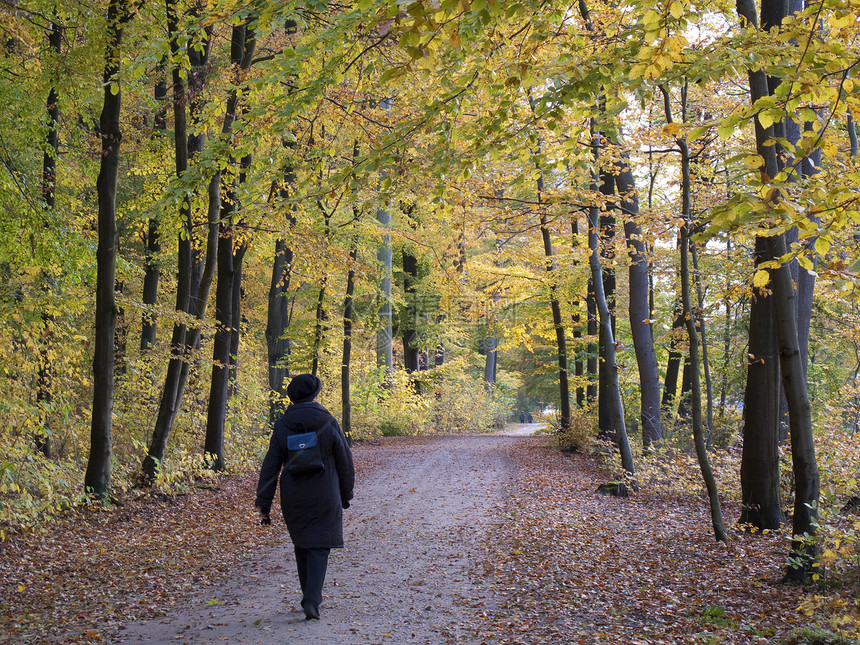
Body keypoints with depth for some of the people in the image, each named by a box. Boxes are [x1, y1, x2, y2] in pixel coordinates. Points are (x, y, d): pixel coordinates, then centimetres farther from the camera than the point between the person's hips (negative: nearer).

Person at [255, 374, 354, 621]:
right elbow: (345, 463, 1)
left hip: (293, 499, 3)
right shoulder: (328, 424, -6)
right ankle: (311, 600, -14)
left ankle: (311, 596, 29)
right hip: (324, 498, -3)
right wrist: (346, 495, 15)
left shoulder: (282, 426, -1)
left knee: (302, 546, 18)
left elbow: (270, 467, -2)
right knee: (319, 547, 0)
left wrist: (263, 503, 1)